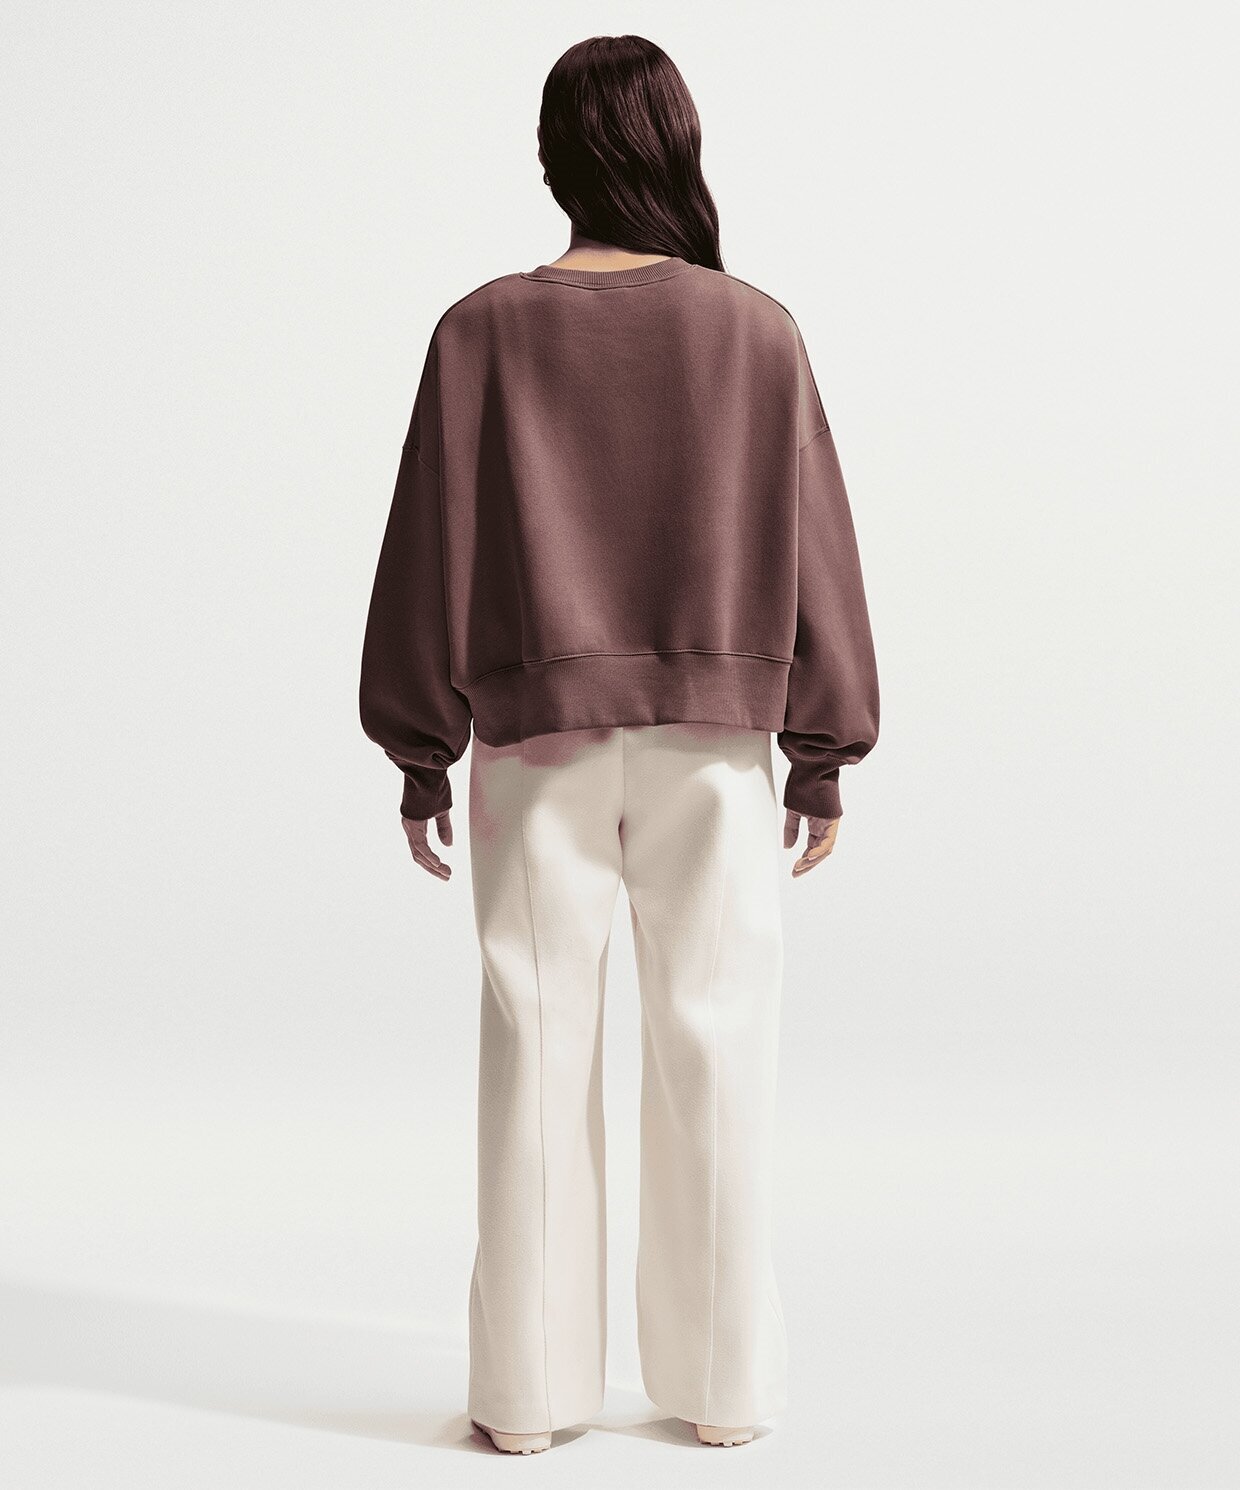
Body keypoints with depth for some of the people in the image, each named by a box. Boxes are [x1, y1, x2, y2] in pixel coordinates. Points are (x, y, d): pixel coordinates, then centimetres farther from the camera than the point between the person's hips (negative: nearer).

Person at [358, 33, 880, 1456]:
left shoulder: (484, 332, -3)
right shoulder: (756, 331, -2)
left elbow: (433, 548, -2)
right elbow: (811, 546, 0)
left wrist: (420, 751, 6)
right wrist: (822, 752, 7)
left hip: (538, 736, 0)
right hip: (712, 740, 0)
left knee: (539, 1045, 6)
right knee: (712, 1044, 7)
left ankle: (527, 1388, 14)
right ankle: (720, 1382, 16)